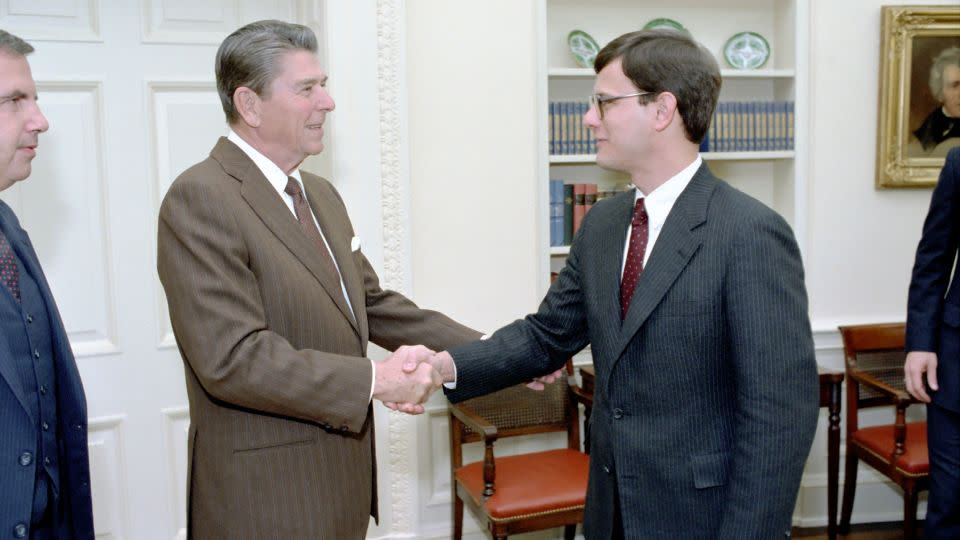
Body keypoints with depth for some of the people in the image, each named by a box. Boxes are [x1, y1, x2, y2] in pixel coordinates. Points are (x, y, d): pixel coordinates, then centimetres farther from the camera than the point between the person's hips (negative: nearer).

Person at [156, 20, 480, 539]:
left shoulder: (321, 194, 11)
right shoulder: (201, 198, -17)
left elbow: (372, 304, 13)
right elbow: (233, 358, -24)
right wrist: (374, 379, -22)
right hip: (267, 496, -8)